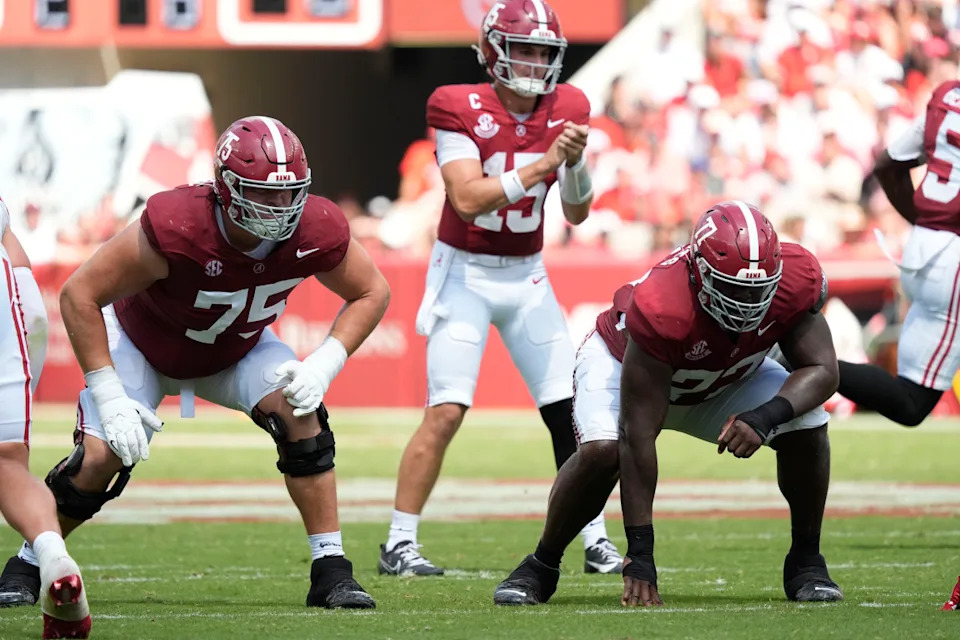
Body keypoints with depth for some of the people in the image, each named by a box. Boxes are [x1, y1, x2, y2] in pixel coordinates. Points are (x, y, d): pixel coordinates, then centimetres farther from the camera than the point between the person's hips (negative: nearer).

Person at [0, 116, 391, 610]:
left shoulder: (315, 232, -30)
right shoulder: (175, 229, -41)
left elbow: (372, 293, -10)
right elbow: (79, 295, -31)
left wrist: (323, 365, -25)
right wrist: (109, 396, -32)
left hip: (236, 350, 3)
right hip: (144, 344, -3)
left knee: (300, 415, -21)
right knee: (102, 456, -16)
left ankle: (331, 573, -13)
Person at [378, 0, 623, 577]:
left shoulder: (564, 112, -1)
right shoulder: (462, 111, -14)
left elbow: (577, 214, 1)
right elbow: (468, 199, -26)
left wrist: (577, 162, -19)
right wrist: (543, 163, -30)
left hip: (526, 276, 5)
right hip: (464, 274, -5)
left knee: (572, 410, -1)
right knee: (446, 412, -13)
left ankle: (596, 541, 7)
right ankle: (399, 544, -6)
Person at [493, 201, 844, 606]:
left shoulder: (795, 281, -32)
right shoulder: (660, 310, -43)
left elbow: (822, 369, -23)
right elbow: (639, 438, -40)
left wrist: (766, 417, -47)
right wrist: (640, 555, -41)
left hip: (728, 375, 4)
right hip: (623, 361, -4)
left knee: (806, 425, -21)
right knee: (602, 450, -33)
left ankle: (805, 562, 1)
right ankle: (541, 567, -9)